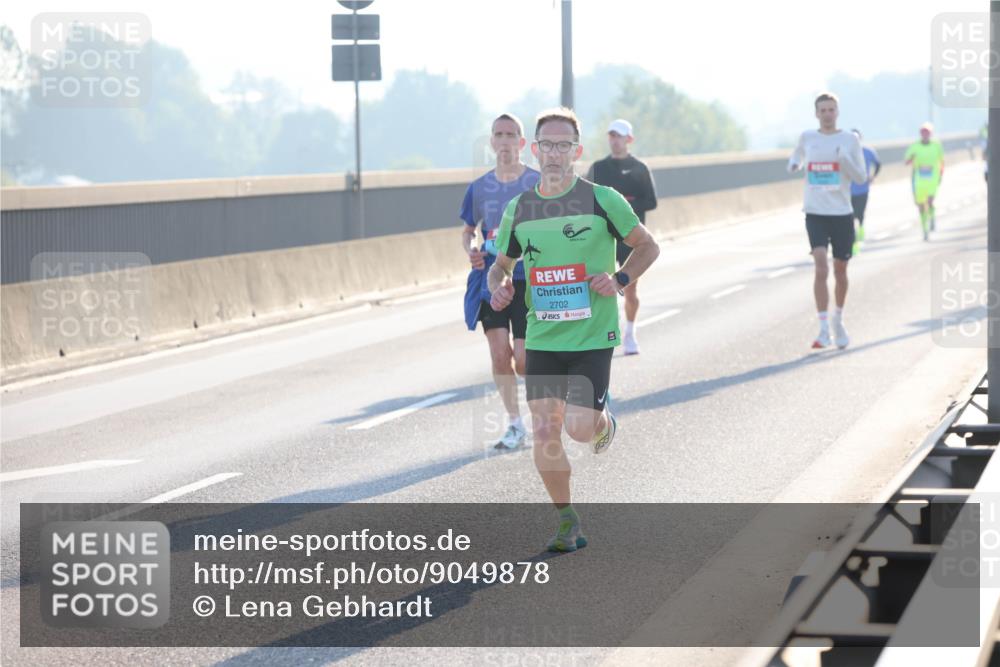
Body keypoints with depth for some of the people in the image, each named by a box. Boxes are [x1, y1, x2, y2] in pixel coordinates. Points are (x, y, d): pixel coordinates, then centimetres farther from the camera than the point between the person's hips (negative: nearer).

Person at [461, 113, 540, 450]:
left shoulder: (539, 183, -3)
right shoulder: (479, 187, 7)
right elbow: (468, 230, 19)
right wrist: (471, 251, -2)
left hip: (530, 280, -3)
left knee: (524, 362, -7)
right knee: (500, 354, -3)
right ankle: (514, 424, 10)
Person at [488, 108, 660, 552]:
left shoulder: (601, 200, -4)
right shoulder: (519, 209, 5)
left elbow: (647, 246, 6)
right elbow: (501, 263, 19)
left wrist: (620, 280, -10)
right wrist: (498, 286, -4)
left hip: (593, 336, -3)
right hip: (542, 339, 3)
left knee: (579, 429, -11)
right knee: (544, 432, -4)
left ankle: (604, 422, 27)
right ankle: (567, 523, 12)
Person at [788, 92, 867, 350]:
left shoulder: (850, 140, 1)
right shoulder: (807, 137, 5)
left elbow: (861, 177, 0)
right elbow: (796, 160, 23)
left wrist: (844, 159, -18)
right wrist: (793, 164, -1)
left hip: (842, 214, 1)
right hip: (815, 213, -1)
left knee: (840, 272, 11)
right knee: (821, 268, -17)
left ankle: (838, 320, 35)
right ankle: (824, 329, -18)